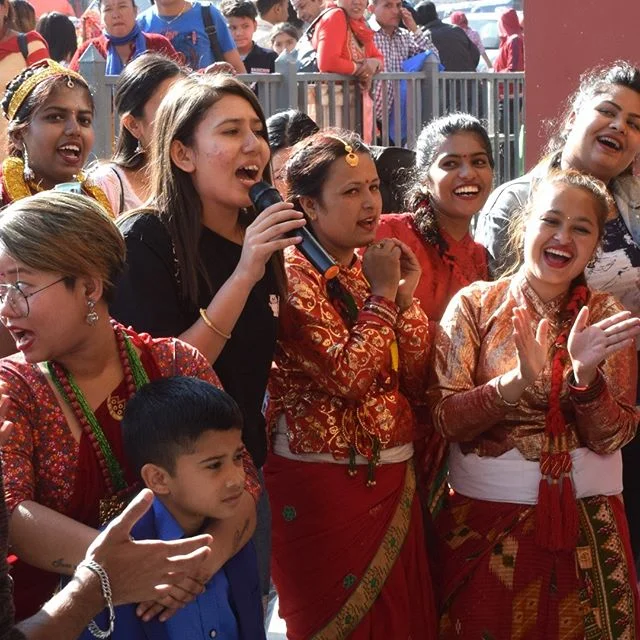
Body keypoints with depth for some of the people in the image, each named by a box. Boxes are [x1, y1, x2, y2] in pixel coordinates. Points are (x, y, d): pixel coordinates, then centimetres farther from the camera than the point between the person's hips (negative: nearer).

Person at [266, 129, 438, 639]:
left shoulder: (374, 268, 11)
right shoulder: (294, 277, -12)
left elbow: (414, 378, 6)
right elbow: (349, 376, -23)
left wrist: (406, 297, -6)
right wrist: (382, 296, -14)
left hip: (392, 480, 7)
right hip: (322, 483, -7)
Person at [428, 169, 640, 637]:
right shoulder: (475, 304, -4)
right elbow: (445, 419, -11)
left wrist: (585, 374, -26)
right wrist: (518, 381, -27)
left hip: (587, 520, 1)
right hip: (486, 515, -1)